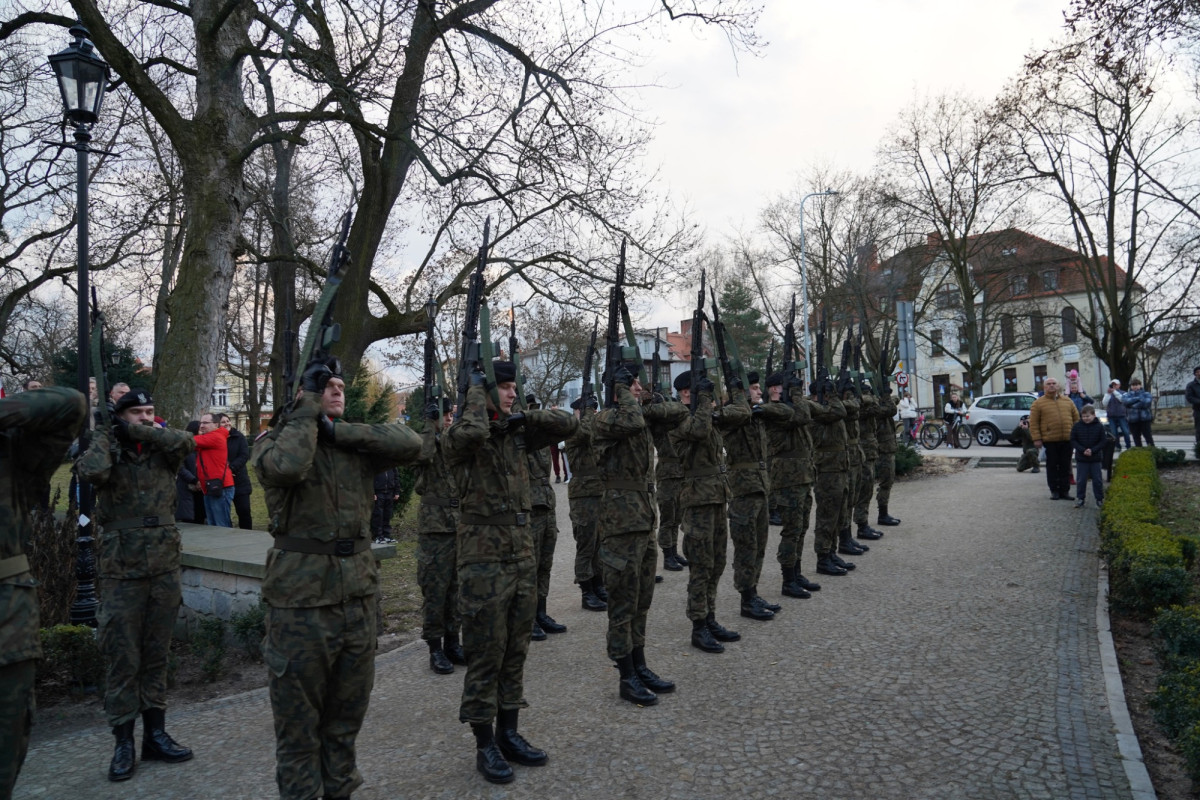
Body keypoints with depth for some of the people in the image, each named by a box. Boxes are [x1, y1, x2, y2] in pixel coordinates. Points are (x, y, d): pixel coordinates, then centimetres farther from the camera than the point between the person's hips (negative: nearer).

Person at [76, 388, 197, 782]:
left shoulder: (162, 451, 5)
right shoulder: (106, 449, 0)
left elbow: (185, 442, -17)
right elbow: (91, 472, -22)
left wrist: (134, 431, -12)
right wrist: (104, 436, -7)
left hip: (165, 567, 2)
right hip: (122, 569, -2)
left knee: (157, 655, 11)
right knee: (123, 658, 2)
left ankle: (155, 734, 21)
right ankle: (123, 742, 13)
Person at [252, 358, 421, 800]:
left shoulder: (355, 442, 9)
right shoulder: (275, 438, -2)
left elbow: (409, 442, -8)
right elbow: (286, 467, -25)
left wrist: (336, 430, -12)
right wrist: (309, 404, -14)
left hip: (358, 593, 4)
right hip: (301, 596, -4)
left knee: (348, 711, 16)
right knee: (299, 717, 6)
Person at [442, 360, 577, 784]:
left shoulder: (515, 433, 9)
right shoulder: (461, 435, -8)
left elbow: (568, 423, 6)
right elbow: (472, 432, -32)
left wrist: (521, 417, -4)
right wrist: (476, 391, -16)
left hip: (523, 547, 6)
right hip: (484, 553, -6)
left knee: (516, 649, 13)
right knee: (485, 653, 2)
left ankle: (509, 733, 26)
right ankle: (485, 745, 15)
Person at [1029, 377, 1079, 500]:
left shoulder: (1067, 401, 12)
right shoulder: (1038, 403, 1)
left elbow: (1076, 418, 15)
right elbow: (1033, 423, -2)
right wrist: (1036, 439, -9)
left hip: (1067, 439, 3)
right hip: (1050, 440, -3)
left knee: (1065, 466, 7)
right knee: (1052, 466, 3)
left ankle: (1065, 490, 14)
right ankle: (1054, 491, 10)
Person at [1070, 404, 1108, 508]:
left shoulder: (1099, 426, -4)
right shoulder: (1077, 426, -2)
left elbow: (1103, 441, -4)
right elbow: (1073, 440, -2)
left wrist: (1093, 450, -16)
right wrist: (1083, 450, -14)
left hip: (1095, 458, -1)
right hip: (1081, 458, 1)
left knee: (1097, 480, 5)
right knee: (1081, 480, 4)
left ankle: (1100, 499, 17)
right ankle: (1080, 499, 13)